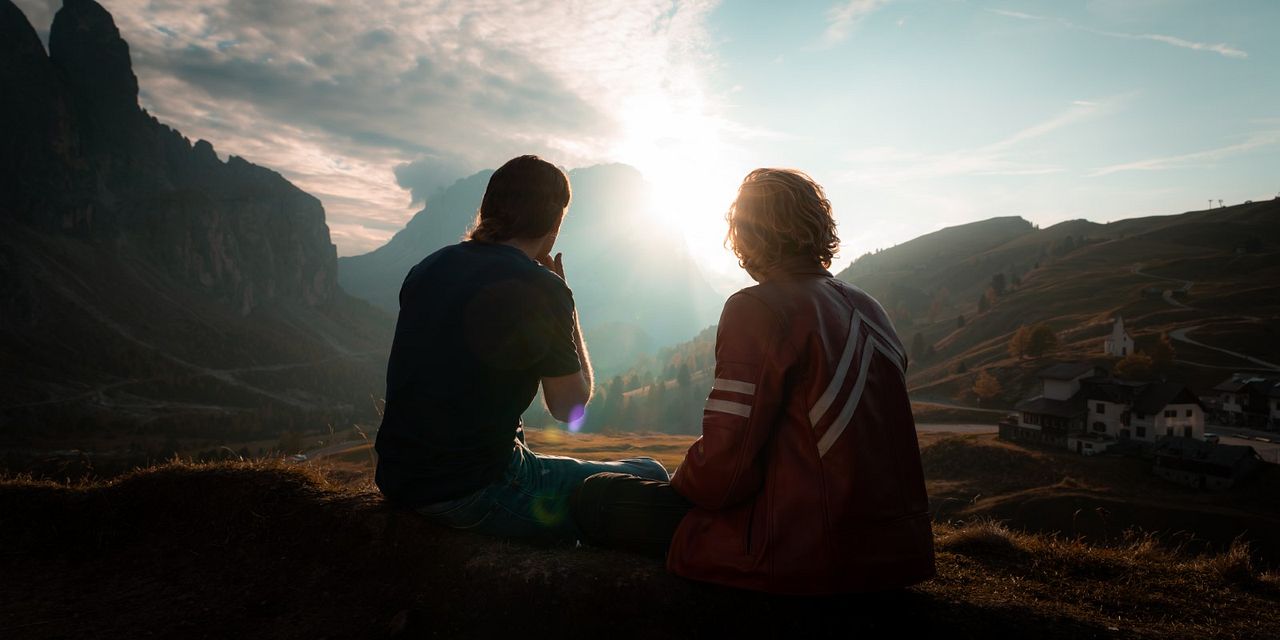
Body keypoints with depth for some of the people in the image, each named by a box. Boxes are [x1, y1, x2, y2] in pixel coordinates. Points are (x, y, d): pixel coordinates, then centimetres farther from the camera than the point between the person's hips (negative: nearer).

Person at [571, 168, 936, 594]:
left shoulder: (757, 309, -13)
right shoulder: (870, 309, 11)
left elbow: (722, 467, -20)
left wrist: (682, 480, 4)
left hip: (808, 554, -9)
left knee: (595, 499, 2)